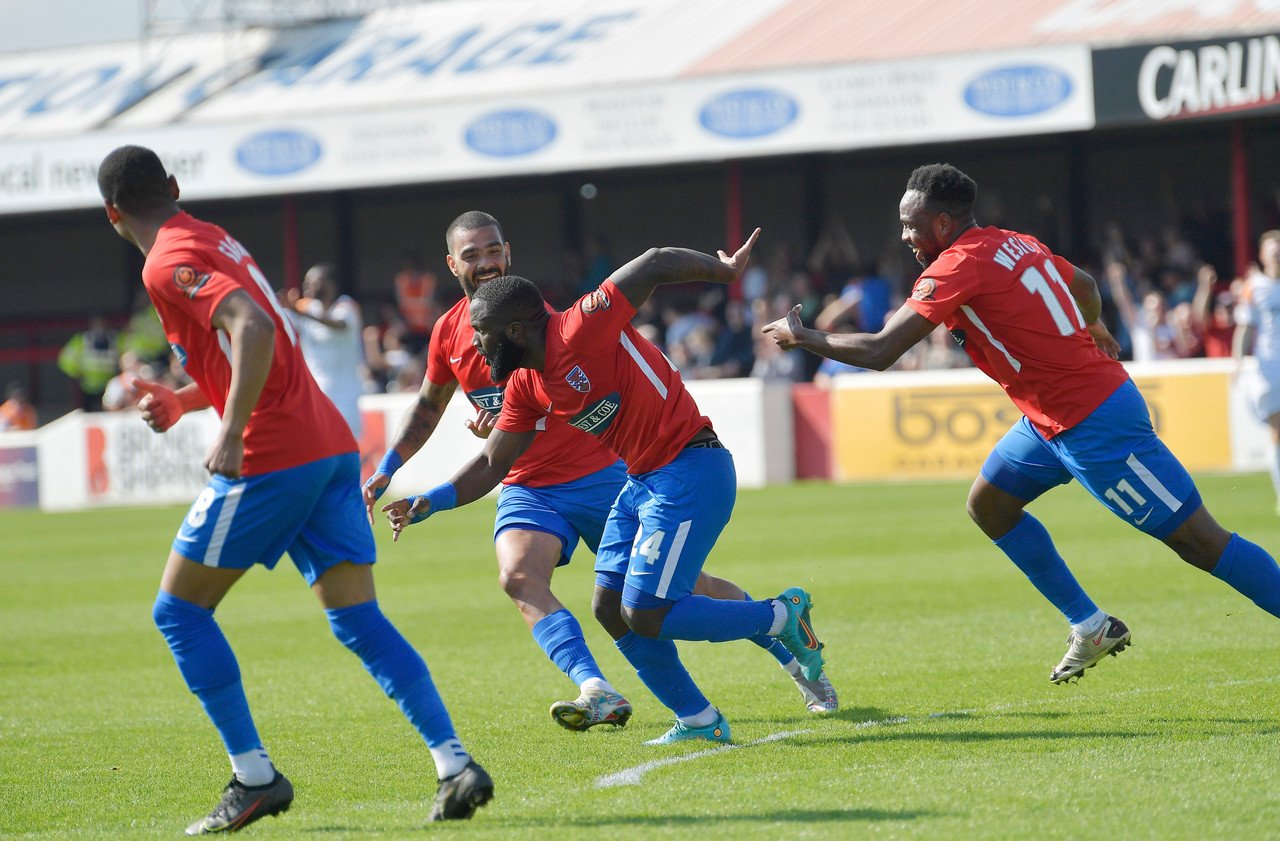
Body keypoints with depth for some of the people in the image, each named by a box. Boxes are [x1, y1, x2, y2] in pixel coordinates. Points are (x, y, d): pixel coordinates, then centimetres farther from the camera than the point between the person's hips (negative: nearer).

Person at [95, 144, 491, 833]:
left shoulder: (169, 264, -9)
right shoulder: (213, 241, 20)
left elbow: (255, 329, -26)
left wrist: (231, 435, -29)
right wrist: (182, 400, 31)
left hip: (270, 460, -8)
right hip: (331, 446, 8)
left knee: (179, 611, 4)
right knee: (359, 621, 4)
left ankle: (254, 777, 1)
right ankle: (456, 766, -9)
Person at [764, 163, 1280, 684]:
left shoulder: (956, 268, -18)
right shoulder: (1016, 244, 8)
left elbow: (878, 353, -19)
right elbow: (1085, 287, 27)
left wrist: (801, 337, -4)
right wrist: (1093, 329, 49)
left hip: (1093, 423, -10)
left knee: (1200, 543, -7)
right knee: (988, 505, 15)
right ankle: (1091, 629, 18)